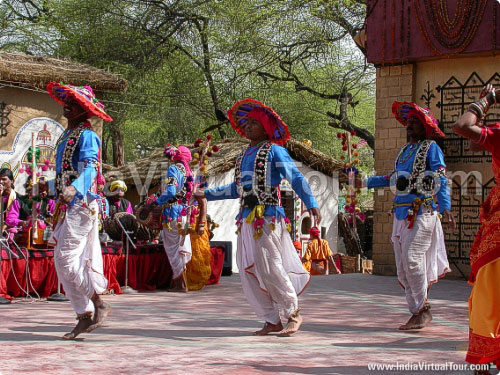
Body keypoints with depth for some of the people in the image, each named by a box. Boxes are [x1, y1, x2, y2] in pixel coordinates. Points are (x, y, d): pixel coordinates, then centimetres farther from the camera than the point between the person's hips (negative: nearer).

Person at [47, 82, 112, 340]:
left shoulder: (86, 136, -10)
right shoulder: (68, 134, 17)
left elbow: (89, 167, -25)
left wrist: (75, 188, -42)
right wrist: (60, 195, 30)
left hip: (81, 204, -10)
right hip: (67, 205, 10)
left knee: (66, 258, -13)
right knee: (64, 260, 7)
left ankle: (99, 304, -1)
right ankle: (84, 316, 9)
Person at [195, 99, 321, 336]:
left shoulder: (274, 151, -1)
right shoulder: (244, 156, 21)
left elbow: (296, 178, -8)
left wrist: (311, 205, -20)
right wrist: (207, 195, 33)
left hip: (267, 216, -8)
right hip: (247, 217, 8)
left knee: (269, 267, -10)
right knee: (248, 271, 3)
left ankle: (293, 314, 7)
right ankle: (272, 321, 11)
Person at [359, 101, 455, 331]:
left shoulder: (431, 148, 0)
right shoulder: (405, 150, 20)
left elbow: (441, 180, -8)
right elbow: (395, 178, 31)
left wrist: (446, 208, -19)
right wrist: (367, 183, 35)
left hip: (422, 213, -7)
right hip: (402, 214, 7)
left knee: (412, 260, -15)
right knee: (402, 266, 4)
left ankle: (422, 310, -3)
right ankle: (417, 312, 11)